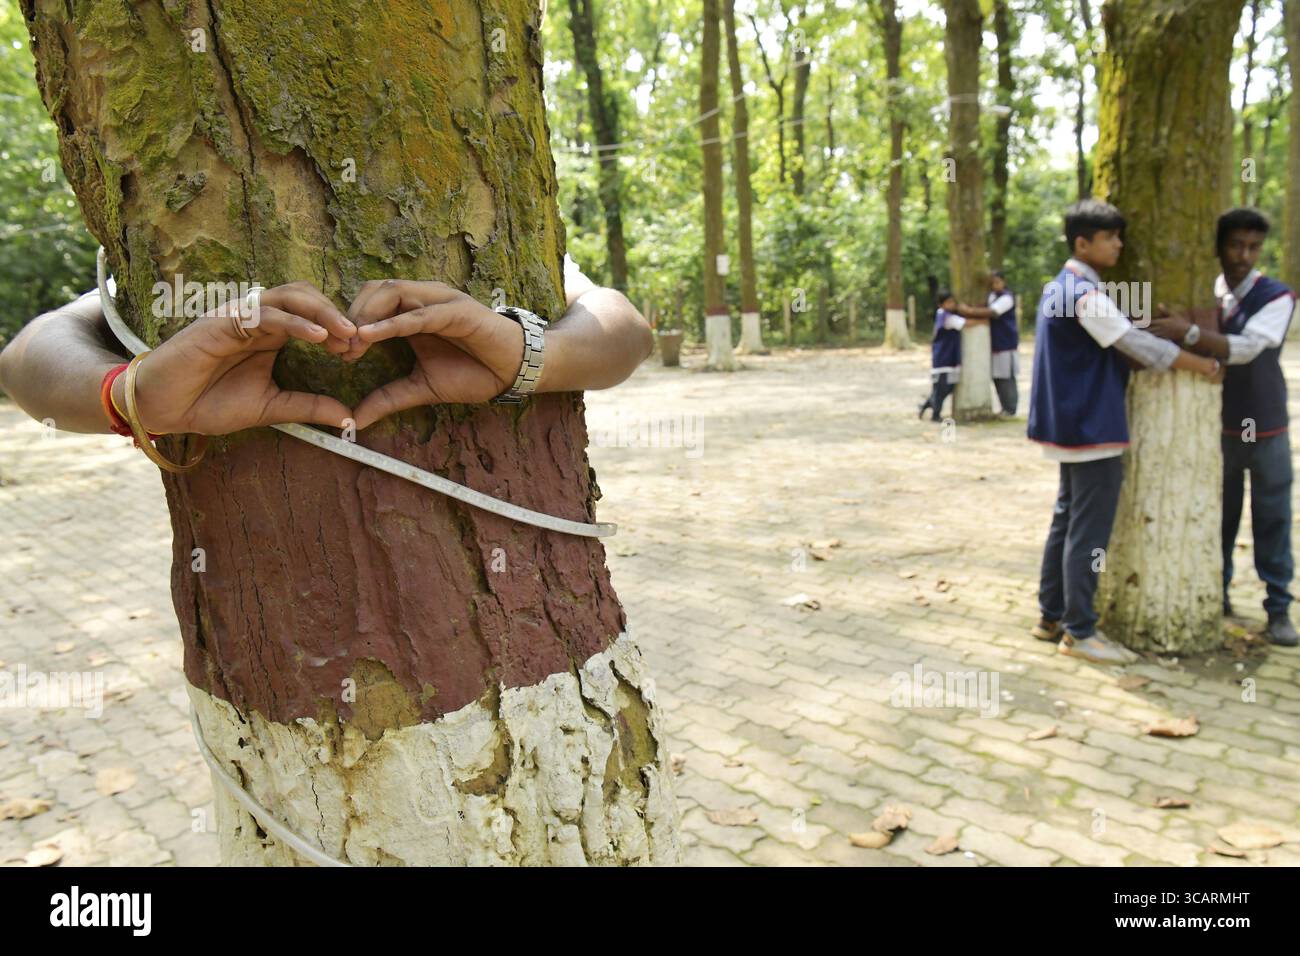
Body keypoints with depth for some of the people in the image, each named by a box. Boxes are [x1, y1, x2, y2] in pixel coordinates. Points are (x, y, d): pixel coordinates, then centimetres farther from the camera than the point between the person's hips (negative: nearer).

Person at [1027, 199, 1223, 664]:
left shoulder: (1057, 289, 14)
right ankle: (1079, 632, 4)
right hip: (1093, 429, -10)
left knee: (1066, 522, 14)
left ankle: (1052, 617, 21)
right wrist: (1204, 364, -4)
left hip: (1072, 425, 10)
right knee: (1088, 533, -4)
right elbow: (1139, 344, -17)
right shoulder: (1086, 294, -17)